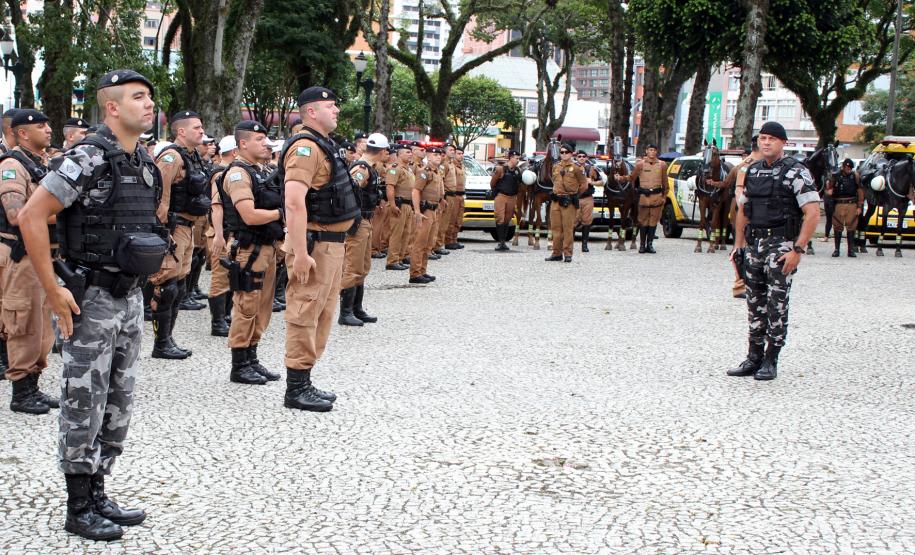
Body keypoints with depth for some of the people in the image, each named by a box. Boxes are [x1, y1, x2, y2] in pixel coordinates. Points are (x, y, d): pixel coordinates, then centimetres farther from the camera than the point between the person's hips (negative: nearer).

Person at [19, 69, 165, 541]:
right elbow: (31, 217, -20)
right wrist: (53, 290, -20)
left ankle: (98, 495, 25)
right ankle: (79, 509, 10)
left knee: (118, 405, 14)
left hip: (129, 296, 8)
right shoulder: (89, 158, -16)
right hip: (91, 300, -8)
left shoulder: (144, 164, 10)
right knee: (85, 405, 0)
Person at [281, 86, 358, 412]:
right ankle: (296, 390, 0)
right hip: (315, 244, -11)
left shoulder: (323, 146, 18)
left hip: (332, 243, 11)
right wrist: (300, 253, -28)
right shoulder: (306, 147, -15)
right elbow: (294, 202, -24)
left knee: (322, 315, 15)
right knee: (305, 315, -5)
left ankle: (304, 382, 24)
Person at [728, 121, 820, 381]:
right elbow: (742, 209, 22)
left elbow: (812, 214, -13)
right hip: (754, 243, 6)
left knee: (776, 304, -4)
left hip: (781, 245, -6)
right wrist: (738, 244, 15)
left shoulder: (796, 172, -8)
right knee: (755, 303, 9)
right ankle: (753, 358, 17)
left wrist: (797, 250, -18)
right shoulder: (753, 171, 13)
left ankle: (770, 361, 3)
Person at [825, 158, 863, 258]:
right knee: (837, 227, 4)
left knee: (851, 227, 1)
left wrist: (859, 206, 3)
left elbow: (860, 191, 7)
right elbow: (829, 189, 6)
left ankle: (851, 250, 7)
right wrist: (828, 192, -19)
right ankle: (836, 249, 12)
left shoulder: (855, 176, 4)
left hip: (852, 205, 1)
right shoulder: (835, 176, 0)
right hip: (838, 204, -1)